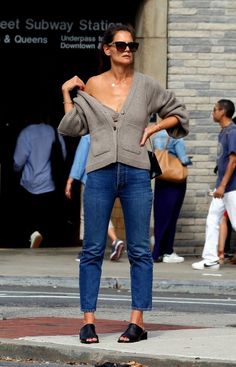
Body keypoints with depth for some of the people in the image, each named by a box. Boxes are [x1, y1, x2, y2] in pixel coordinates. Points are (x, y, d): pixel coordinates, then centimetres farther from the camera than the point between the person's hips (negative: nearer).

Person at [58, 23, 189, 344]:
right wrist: (66, 93, 3)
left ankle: (137, 321, 4)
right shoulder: (92, 86, 7)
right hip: (100, 173, 0)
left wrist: (153, 128, 3)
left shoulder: (146, 85, 6)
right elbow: (71, 128, 7)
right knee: (93, 249, -1)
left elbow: (178, 114, 16)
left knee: (139, 249, 0)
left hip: (136, 173, 0)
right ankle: (88, 321, 2)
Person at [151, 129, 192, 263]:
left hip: (160, 180, 6)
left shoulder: (156, 137, 5)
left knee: (160, 214, 9)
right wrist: (189, 160, 3)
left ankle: (160, 251, 11)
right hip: (175, 181, -6)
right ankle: (167, 252, 1)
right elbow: (183, 160, -18)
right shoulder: (176, 139, -14)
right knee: (170, 216, -1)